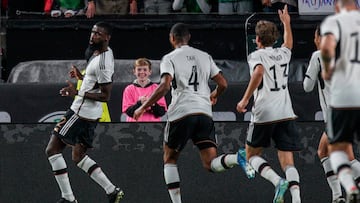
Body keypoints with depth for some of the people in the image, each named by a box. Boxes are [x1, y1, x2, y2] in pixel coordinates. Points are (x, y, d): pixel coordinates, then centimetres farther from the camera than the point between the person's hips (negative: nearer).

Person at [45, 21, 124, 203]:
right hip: (90, 113, 10)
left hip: (81, 113, -10)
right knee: (79, 157, 17)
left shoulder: (102, 63, -23)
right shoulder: (107, 52, 9)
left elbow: (105, 96, -22)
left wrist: (78, 93, -23)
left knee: (53, 149, -5)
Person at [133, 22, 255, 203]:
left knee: (170, 159, 14)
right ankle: (237, 157, -31)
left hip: (181, 113, -4)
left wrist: (143, 108, -4)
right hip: (205, 113, 4)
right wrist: (214, 96, 38)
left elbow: (164, 87, -12)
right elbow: (223, 84, 15)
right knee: (210, 164, -1)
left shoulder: (170, 58, 2)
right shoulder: (205, 57, 17)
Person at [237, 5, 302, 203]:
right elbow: (288, 43, 41)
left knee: (252, 155, 11)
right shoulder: (283, 53, 16)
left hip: (264, 114, -4)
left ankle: (278, 181, -15)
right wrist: (286, 23, 55)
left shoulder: (256, 56, -1)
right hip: (286, 113, 4)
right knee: (287, 161, 0)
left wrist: (245, 99, -19)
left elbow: (259, 72, -22)